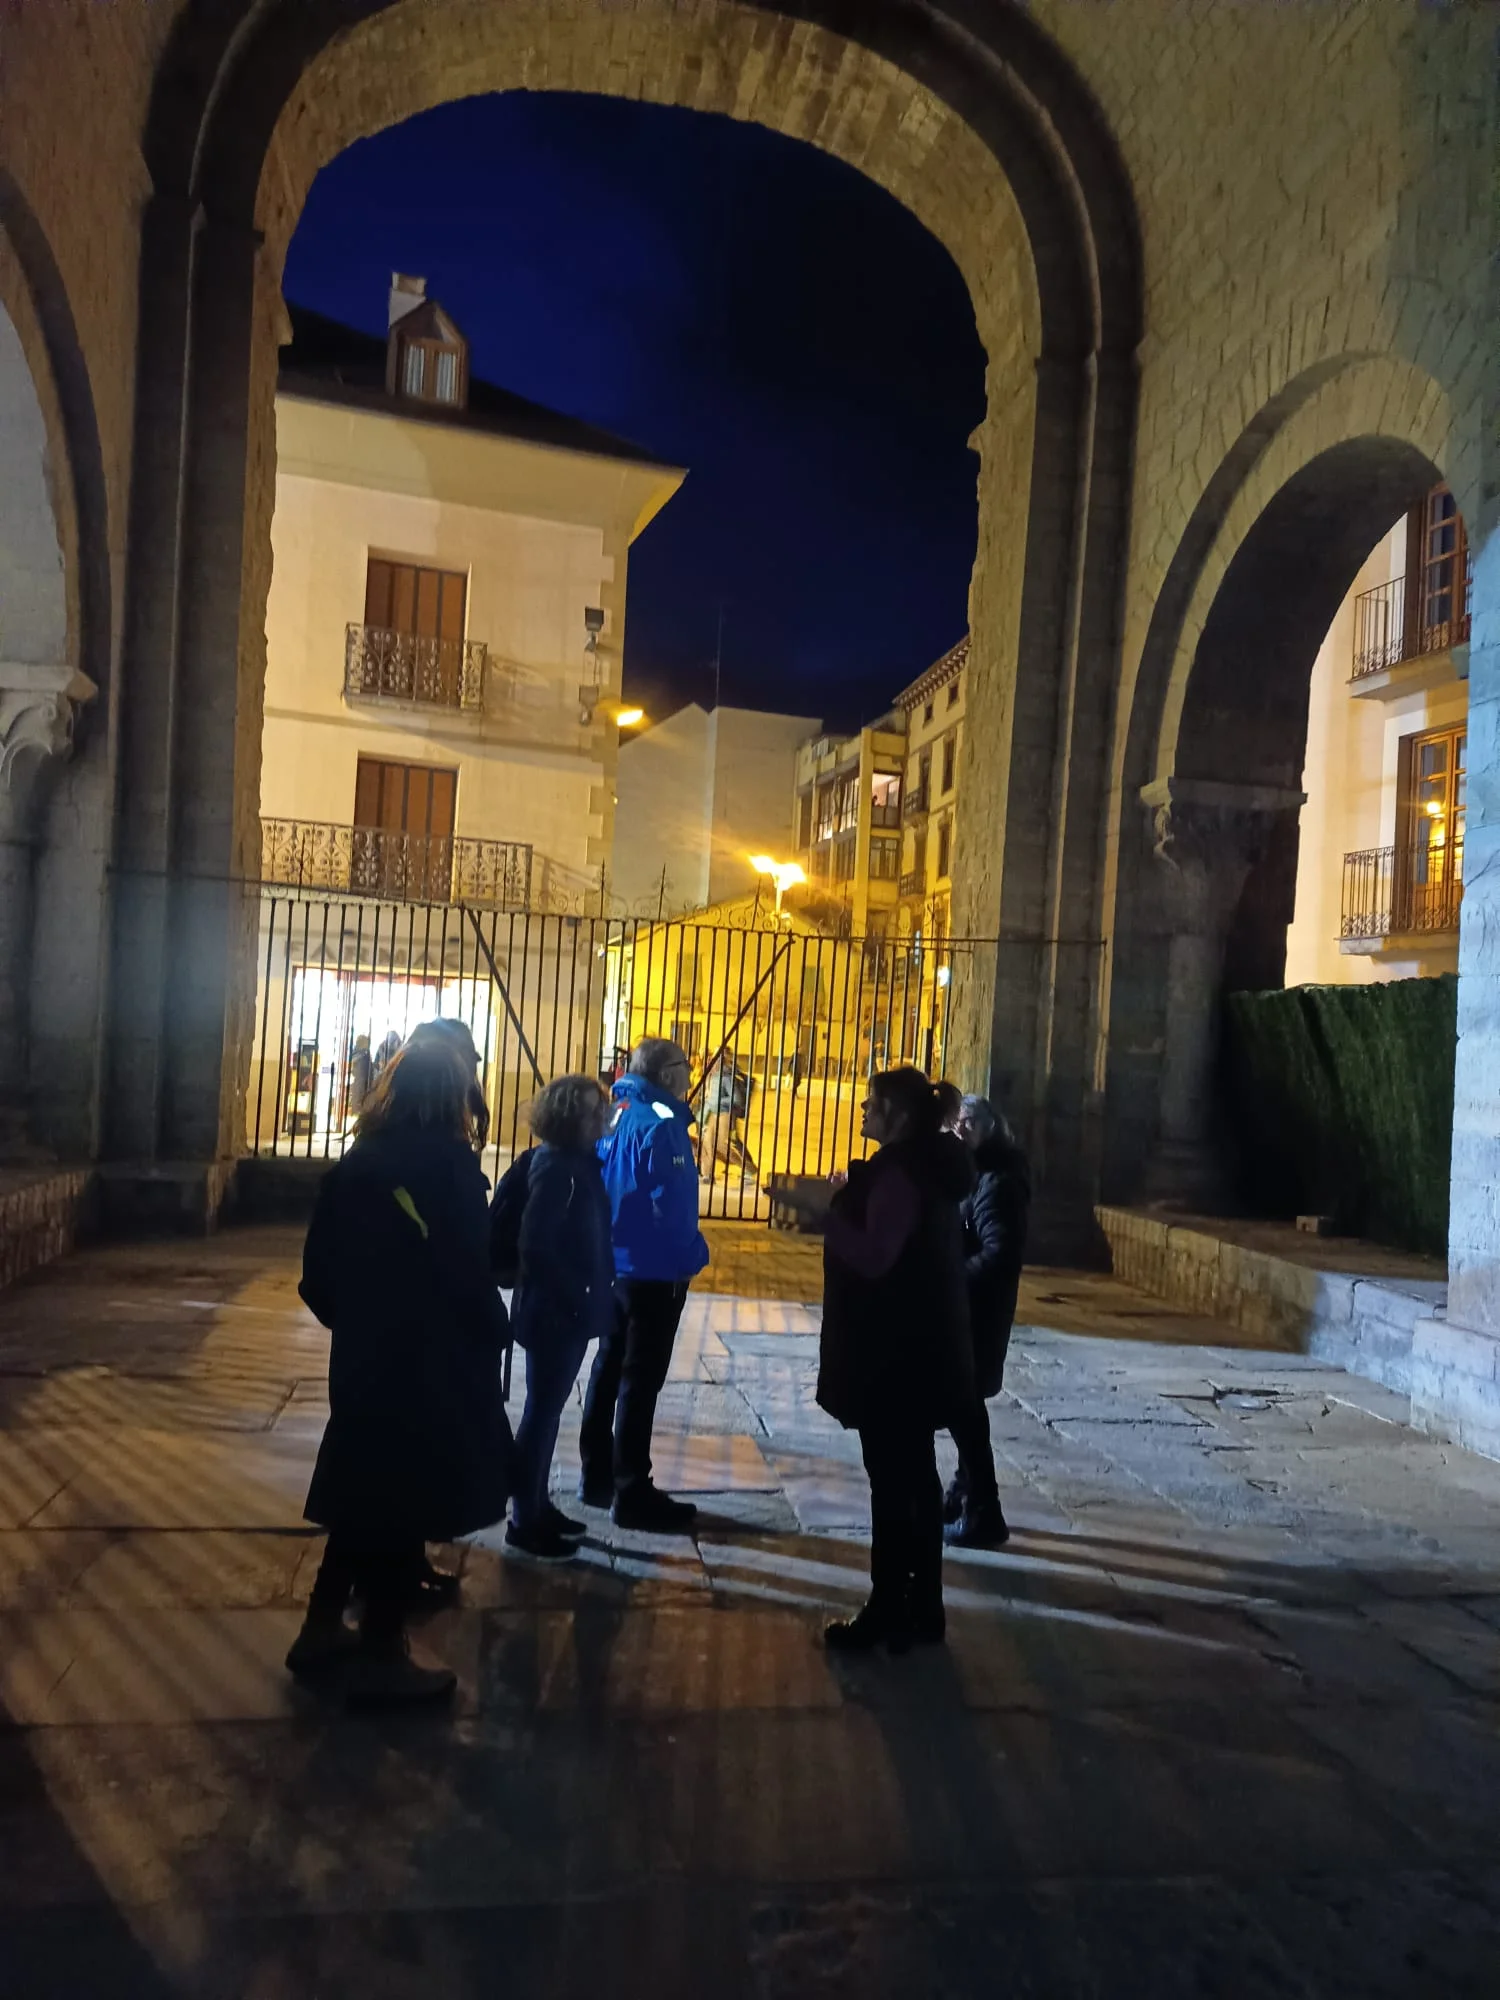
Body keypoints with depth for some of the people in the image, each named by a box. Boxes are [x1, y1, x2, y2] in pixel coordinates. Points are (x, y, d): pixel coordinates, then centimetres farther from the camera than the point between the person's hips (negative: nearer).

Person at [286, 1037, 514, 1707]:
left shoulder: (353, 1165, 1)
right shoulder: (450, 1167, -17)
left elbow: (318, 1272, 5)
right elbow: (469, 1274, -19)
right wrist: (493, 1338, -3)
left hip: (363, 1358, 6)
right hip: (435, 1365, -6)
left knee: (366, 1494, 21)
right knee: (409, 1503, 7)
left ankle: (322, 1631, 32)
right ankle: (380, 1656, 19)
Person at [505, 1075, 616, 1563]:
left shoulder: (579, 1163, 8)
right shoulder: (554, 1168, -19)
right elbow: (536, 1246, -24)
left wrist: (593, 1296, 8)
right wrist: (576, 1297, -19)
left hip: (570, 1310, 9)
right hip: (553, 1312, -9)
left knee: (547, 1409, 17)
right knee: (542, 1411, 1)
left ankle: (538, 1506, 30)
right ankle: (525, 1521, 13)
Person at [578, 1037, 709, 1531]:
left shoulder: (619, 1114, 7)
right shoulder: (659, 1123, -19)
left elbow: (601, 1184, 14)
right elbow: (669, 1202, -23)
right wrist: (692, 1255, -9)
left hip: (614, 1264, 9)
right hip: (654, 1269, -9)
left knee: (609, 1369, 16)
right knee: (640, 1380, -2)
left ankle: (597, 1477, 27)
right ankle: (632, 1494, 6)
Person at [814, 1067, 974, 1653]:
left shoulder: (899, 1174, -18)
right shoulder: (926, 1168, 13)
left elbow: (874, 1257, -25)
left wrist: (823, 1211, -20)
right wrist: (838, 1206, 18)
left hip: (894, 1352, -10)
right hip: (920, 1347, 10)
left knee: (891, 1480, -2)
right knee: (914, 1476, 14)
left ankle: (888, 1612, 7)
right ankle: (922, 1606, 23)